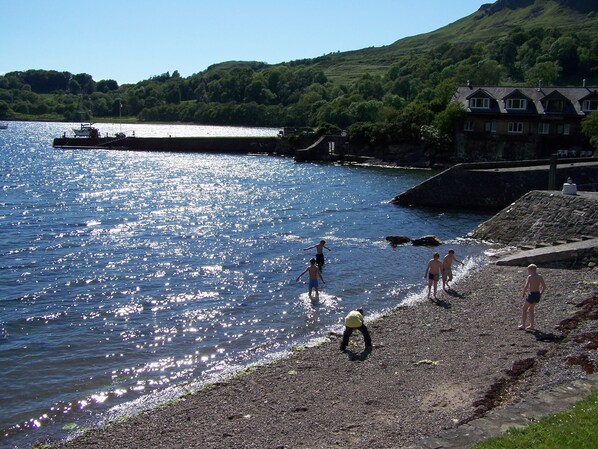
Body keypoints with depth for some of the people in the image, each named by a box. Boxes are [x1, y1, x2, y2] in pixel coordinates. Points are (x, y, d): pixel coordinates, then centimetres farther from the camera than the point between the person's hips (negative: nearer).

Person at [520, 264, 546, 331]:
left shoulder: (530, 277, -15)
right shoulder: (540, 277, 5)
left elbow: (526, 286, -23)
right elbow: (544, 286, 12)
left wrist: (523, 294, -10)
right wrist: (540, 294, 20)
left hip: (531, 295, -7)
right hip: (537, 295, 7)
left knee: (524, 309, 12)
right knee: (530, 309, 23)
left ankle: (523, 325, 11)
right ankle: (531, 325, 23)